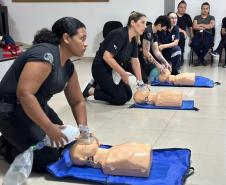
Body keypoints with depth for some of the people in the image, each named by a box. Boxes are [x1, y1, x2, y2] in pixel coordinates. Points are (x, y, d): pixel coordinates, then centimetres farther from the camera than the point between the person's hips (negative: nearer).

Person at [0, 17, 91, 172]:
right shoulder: (45, 54, -24)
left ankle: (15, 140, 17)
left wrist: (83, 129, -1)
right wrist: (49, 128, -30)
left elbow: (78, 102, 13)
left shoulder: (68, 66, 5)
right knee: (48, 159, -12)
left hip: (35, 107, 9)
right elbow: (24, 94, -33)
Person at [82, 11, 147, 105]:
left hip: (113, 70, 9)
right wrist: (123, 73, -24)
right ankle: (90, 90, 3)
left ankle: (99, 85, 20)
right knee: (121, 99, -9)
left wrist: (140, 82, 7)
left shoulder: (133, 40, 2)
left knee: (128, 95, 9)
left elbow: (135, 61, 8)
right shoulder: (120, 34, -26)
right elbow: (107, 57, -31)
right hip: (101, 69, -9)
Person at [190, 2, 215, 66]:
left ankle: (200, 59, -13)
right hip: (198, 34, 1)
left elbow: (211, 25, -3)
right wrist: (206, 27, 0)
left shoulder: (211, 17, 18)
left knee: (206, 44, -38)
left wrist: (200, 25, 1)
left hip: (208, 34, -1)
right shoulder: (197, 17, 21)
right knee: (195, 44, -36)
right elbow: (194, 27, 3)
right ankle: (202, 59, -11)